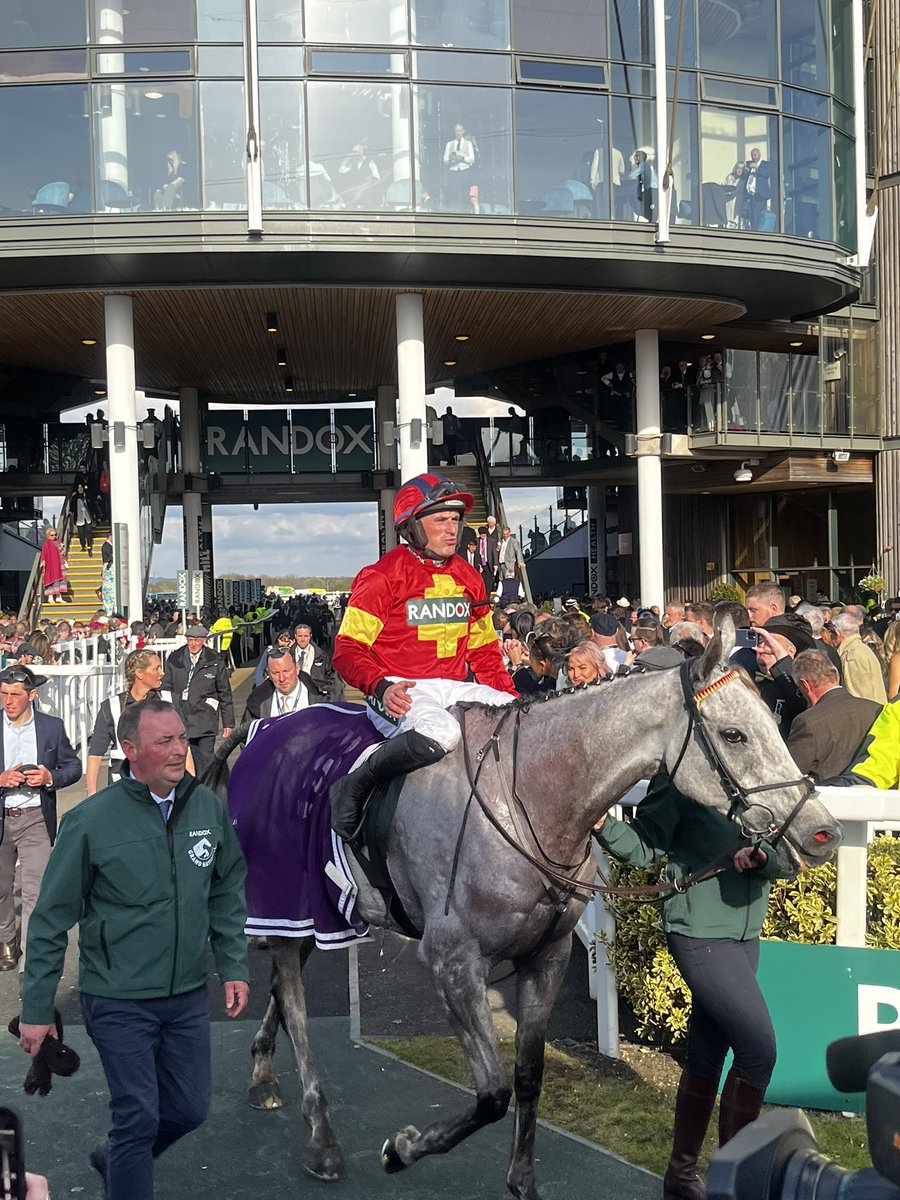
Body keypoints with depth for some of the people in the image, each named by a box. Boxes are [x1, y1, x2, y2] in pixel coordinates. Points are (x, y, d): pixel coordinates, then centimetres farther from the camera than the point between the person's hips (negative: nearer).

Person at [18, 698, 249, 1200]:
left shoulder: (210, 807, -4)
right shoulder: (90, 821, -15)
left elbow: (228, 894, 8)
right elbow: (52, 919, -8)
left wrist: (234, 966, 4)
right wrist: (37, 1009, -5)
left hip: (189, 996, 5)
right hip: (120, 1000, -5)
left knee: (190, 1109, 15)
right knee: (139, 1116, 0)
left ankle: (116, 1158, 43)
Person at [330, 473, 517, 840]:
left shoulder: (468, 578, 16)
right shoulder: (382, 576, -5)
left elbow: (485, 652, 22)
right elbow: (347, 650, -9)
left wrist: (512, 699, 9)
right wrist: (381, 687, -27)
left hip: (454, 687, 7)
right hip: (400, 692, -6)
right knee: (439, 733, -38)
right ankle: (353, 786, -18)